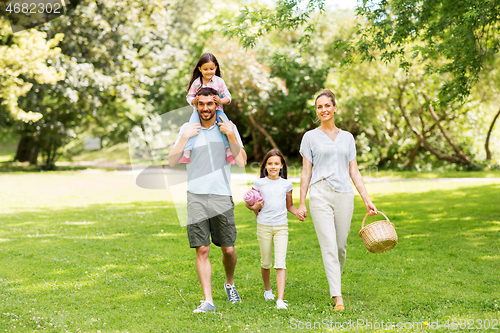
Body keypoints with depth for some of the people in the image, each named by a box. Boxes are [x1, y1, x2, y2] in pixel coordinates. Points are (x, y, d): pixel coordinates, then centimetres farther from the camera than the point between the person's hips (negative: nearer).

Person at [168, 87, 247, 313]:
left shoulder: (229, 128, 6)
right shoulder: (188, 129, 8)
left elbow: (241, 163, -1)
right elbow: (172, 162, 2)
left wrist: (230, 136, -11)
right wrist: (184, 138, -8)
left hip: (222, 196, 0)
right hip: (196, 197, 0)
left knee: (228, 249, 5)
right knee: (202, 250, -5)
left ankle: (229, 283, 34)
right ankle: (208, 301, -1)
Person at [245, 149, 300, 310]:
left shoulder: (286, 184, 6)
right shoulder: (259, 183, 2)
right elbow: (248, 203, 12)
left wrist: (298, 212, -4)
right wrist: (255, 207, -10)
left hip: (281, 226, 0)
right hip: (264, 226, 0)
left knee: (280, 262, -11)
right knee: (266, 262, 10)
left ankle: (280, 299, -16)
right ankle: (267, 289, 38)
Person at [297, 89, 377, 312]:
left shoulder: (347, 137, 13)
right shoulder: (310, 137, 6)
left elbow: (354, 172, 12)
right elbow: (306, 172, 5)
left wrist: (367, 200, 6)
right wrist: (301, 203, 0)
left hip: (344, 195, 3)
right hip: (320, 194, -3)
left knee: (341, 245, 5)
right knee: (329, 245, -10)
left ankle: (335, 282, 30)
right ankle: (337, 296, -12)